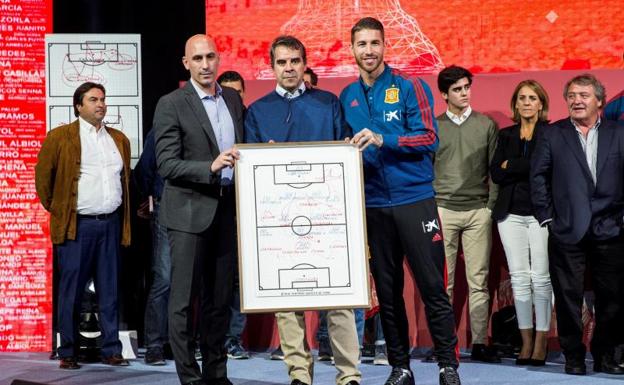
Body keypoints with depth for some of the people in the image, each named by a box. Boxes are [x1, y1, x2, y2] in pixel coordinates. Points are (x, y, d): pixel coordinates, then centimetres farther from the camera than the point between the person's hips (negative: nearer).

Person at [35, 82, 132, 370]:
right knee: (71, 291, -1)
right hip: (77, 225, -4)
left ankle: (111, 350, 11)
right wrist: (54, 209, 4)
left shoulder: (119, 139, 14)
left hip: (111, 224, 4)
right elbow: (43, 176, 3)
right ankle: (68, 353, 7)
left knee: (109, 290, 6)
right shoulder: (60, 137, 0)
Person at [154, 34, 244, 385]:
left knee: (220, 297, 10)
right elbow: (167, 165, -12)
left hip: (227, 209, 5)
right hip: (190, 211, -5)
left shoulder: (233, 99, 12)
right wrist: (211, 167, -24)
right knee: (185, 298, -2)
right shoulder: (171, 105, -6)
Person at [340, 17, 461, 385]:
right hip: (374, 205, 4)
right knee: (387, 290, 8)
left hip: (415, 199, -4)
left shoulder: (410, 87, -3)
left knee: (433, 286, -3)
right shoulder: (347, 97, 9)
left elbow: (429, 138, -10)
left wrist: (383, 140, -21)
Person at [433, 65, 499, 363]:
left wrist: (492, 205, 0)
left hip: (478, 210, 1)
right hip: (443, 209, 0)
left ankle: (479, 343, 2)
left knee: (478, 280, -1)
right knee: (443, 280, -2)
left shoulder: (486, 125, 10)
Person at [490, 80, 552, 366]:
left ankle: (541, 341, 1)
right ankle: (526, 341, 8)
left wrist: (511, 166, -5)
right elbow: (496, 173, 5)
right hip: (511, 212, 4)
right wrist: (526, 167, -8)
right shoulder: (506, 135, 15)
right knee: (519, 277, 3)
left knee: (540, 277, -6)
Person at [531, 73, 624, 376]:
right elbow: (538, 177, 5)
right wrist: (546, 216, 0)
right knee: (568, 297, 2)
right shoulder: (552, 135, 6)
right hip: (568, 231, -1)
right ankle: (573, 357, 13)